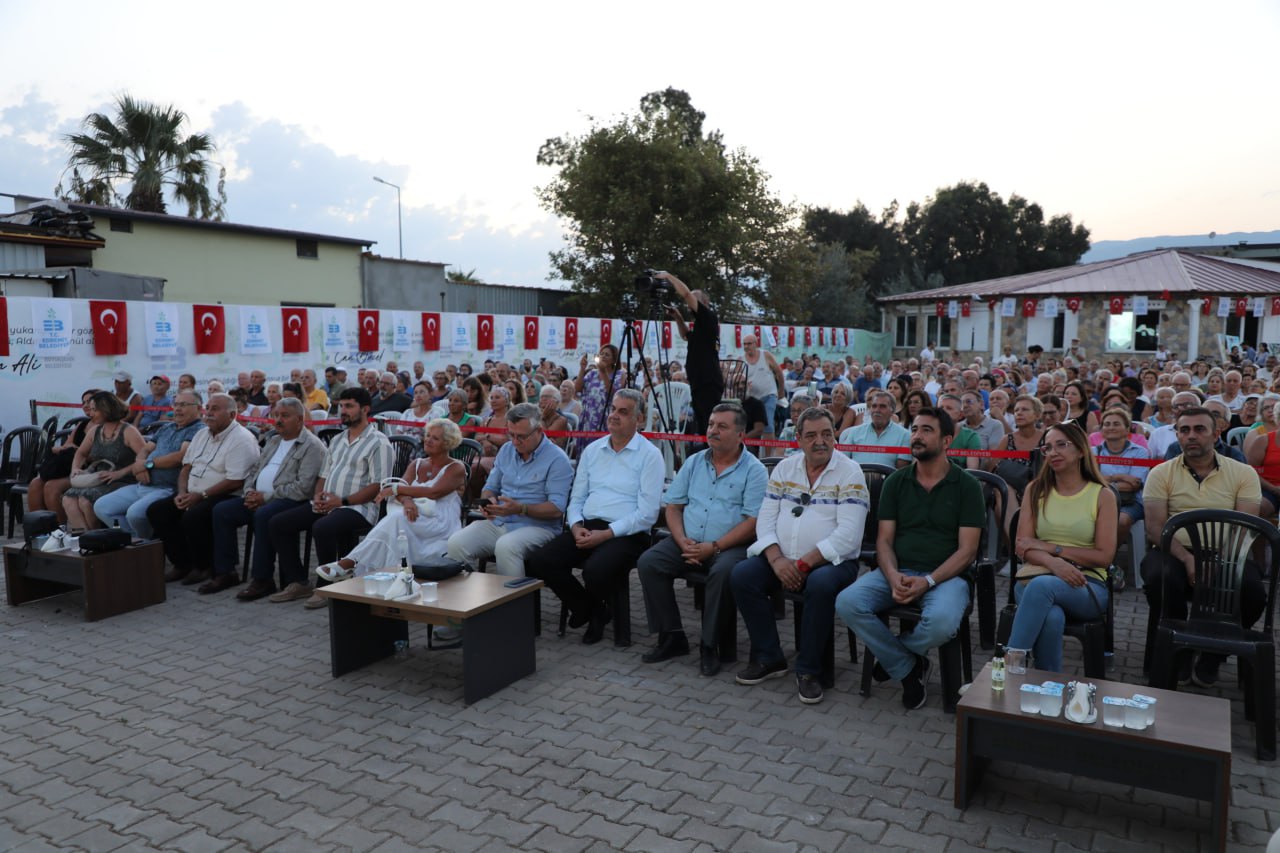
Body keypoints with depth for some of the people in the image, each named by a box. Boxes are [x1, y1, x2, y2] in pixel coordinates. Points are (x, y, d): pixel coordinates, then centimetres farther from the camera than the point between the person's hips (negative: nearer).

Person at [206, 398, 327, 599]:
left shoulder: (312, 446, -7)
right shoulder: (273, 441, 22)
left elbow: (303, 488, -17)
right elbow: (254, 471, 24)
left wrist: (266, 497, -17)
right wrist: (250, 492, 1)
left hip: (289, 501, -9)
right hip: (259, 498, 9)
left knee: (263, 515, -35)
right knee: (221, 510, -6)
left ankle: (263, 580, -25)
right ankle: (225, 573, 1)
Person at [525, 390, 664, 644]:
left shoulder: (649, 456, -2)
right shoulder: (592, 450, 16)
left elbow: (647, 513, -9)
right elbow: (576, 498, 17)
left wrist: (607, 534, -16)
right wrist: (576, 526, -4)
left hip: (626, 534, -5)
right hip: (587, 528, 6)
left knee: (595, 571, -34)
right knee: (539, 561, -16)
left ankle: (596, 609, 6)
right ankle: (588, 608, 9)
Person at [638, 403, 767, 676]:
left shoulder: (754, 470, -3)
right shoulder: (694, 463, 13)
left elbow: (753, 523, -11)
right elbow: (673, 507, 12)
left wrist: (714, 547, -19)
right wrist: (683, 542, -7)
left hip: (730, 546, -4)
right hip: (688, 543, 5)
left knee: (723, 570, -36)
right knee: (648, 562, -18)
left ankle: (710, 645, -16)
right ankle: (671, 636, -6)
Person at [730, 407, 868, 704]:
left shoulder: (849, 473, -5)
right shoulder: (784, 468, 9)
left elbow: (847, 535, -14)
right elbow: (765, 520, 4)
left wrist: (803, 565, -18)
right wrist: (777, 560, -14)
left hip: (831, 561, -4)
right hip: (782, 559, 4)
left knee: (821, 585, -36)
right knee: (741, 576, -19)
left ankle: (808, 670, -15)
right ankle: (769, 658, -3)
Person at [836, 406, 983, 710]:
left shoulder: (966, 486, 2)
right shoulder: (896, 482, 10)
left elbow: (967, 550, -3)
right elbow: (884, 540, 6)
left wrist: (927, 581, -18)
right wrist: (893, 576, -15)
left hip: (945, 575, -2)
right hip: (896, 572, 3)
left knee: (942, 621, -36)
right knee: (847, 602, -25)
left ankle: (892, 656, 0)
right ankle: (907, 668, -3)